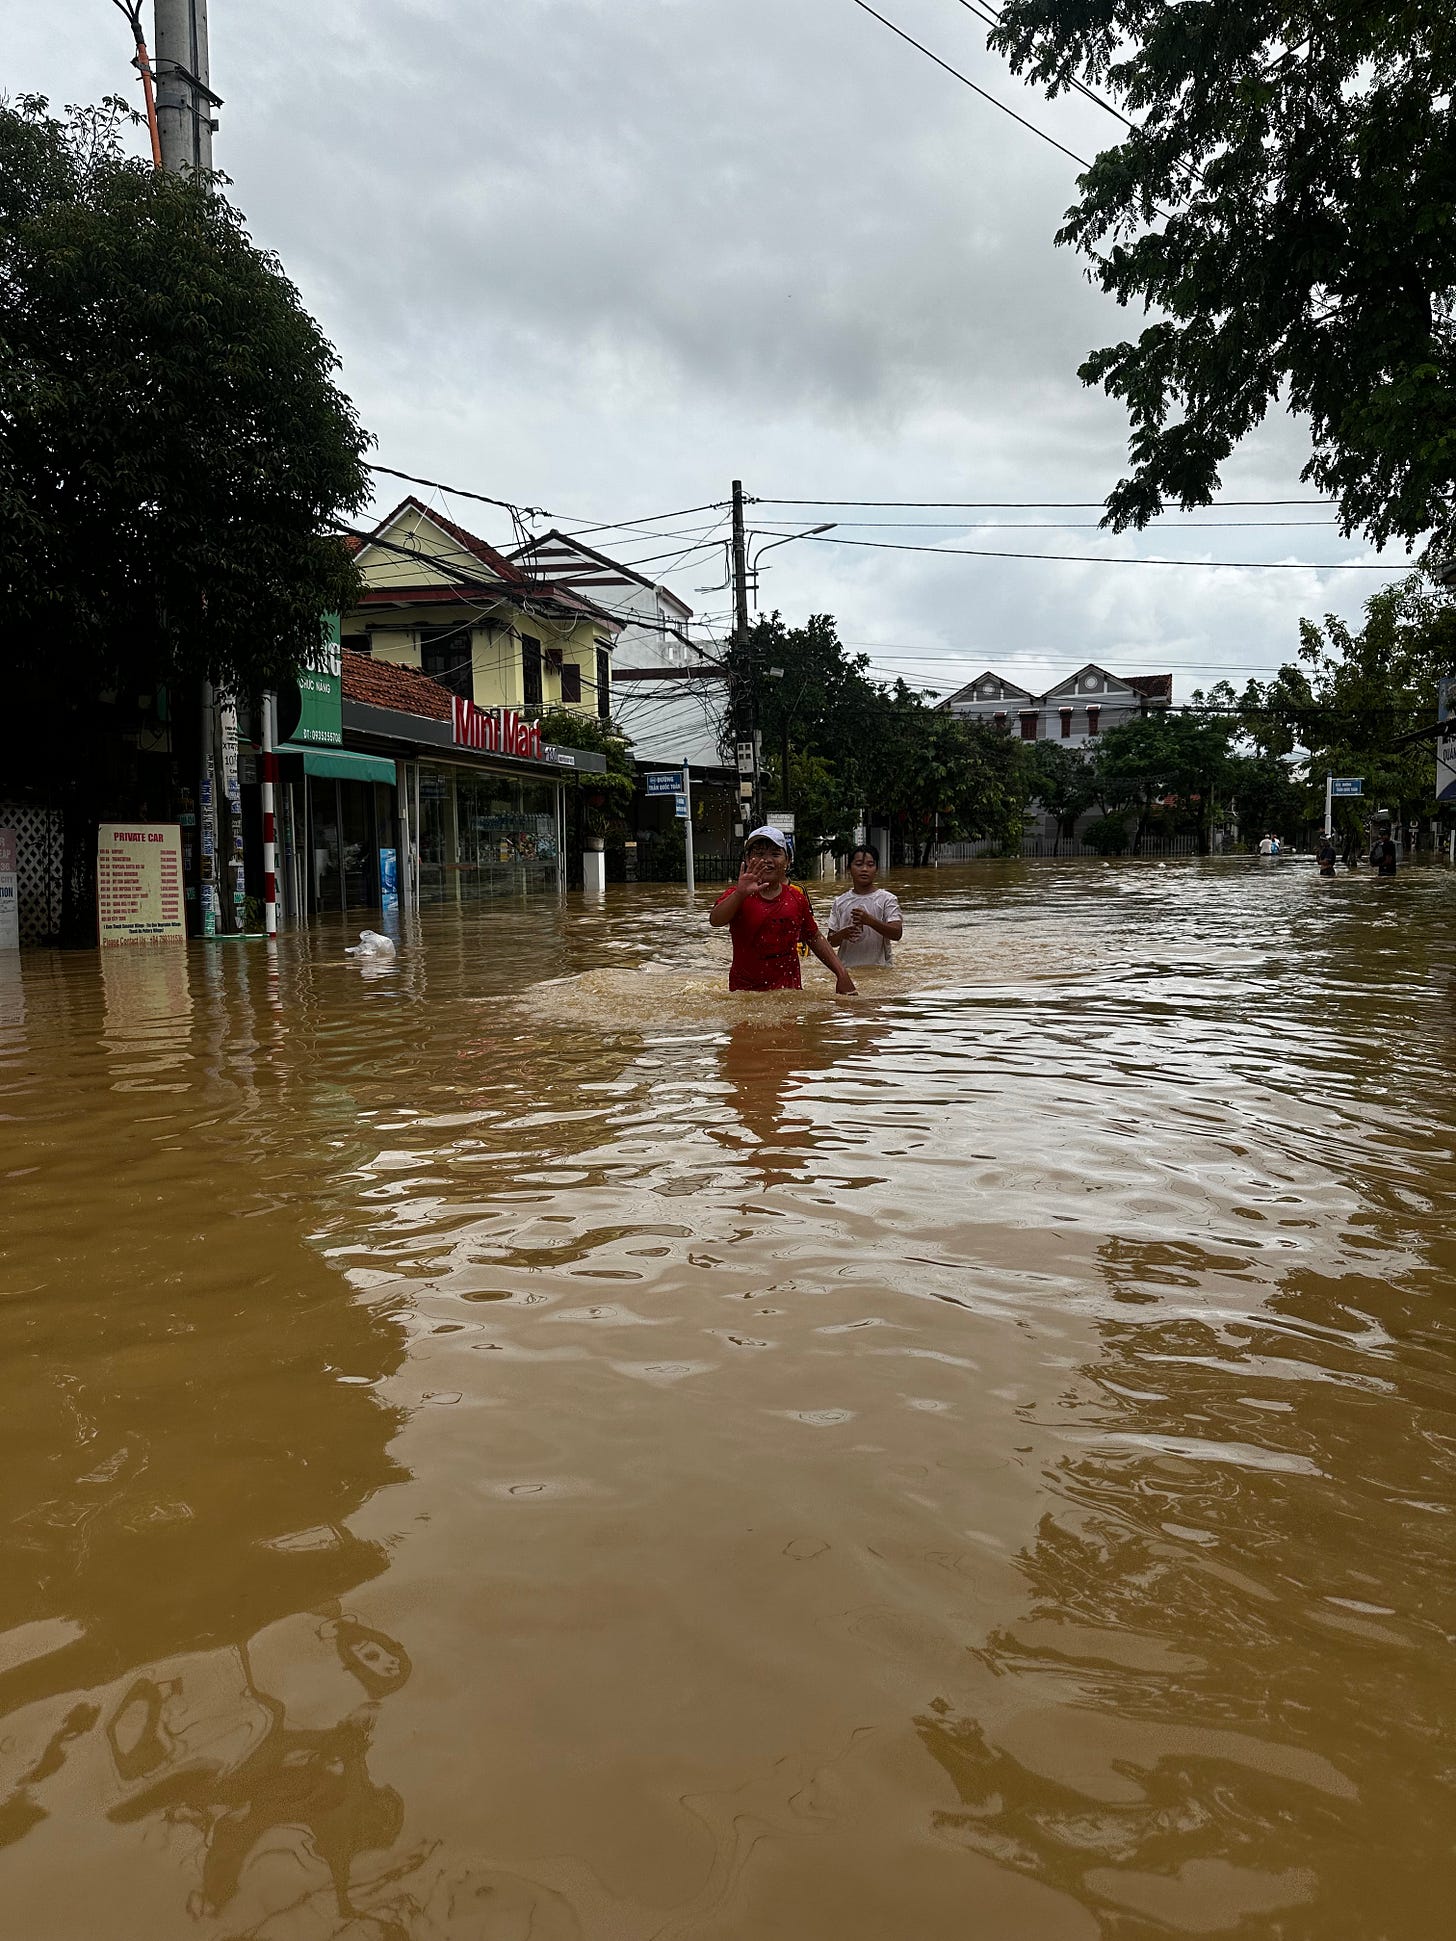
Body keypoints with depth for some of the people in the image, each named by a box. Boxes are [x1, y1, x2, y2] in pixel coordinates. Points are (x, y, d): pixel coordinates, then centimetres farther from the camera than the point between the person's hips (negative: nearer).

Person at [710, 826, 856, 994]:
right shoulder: (736, 897, -5)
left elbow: (814, 939, 15)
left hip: (789, 988, 2)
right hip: (745, 989, -2)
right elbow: (715, 920, -27)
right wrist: (740, 894, -44)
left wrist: (841, 973, 8)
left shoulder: (796, 897, 4)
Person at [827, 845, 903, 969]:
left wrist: (870, 921, -30)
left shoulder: (887, 899, -2)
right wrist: (843, 934, -17)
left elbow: (897, 933, -15)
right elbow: (831, 940, 7)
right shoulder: (840, 902, 6)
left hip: (879, 968, -2)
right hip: (847, 967, 2)